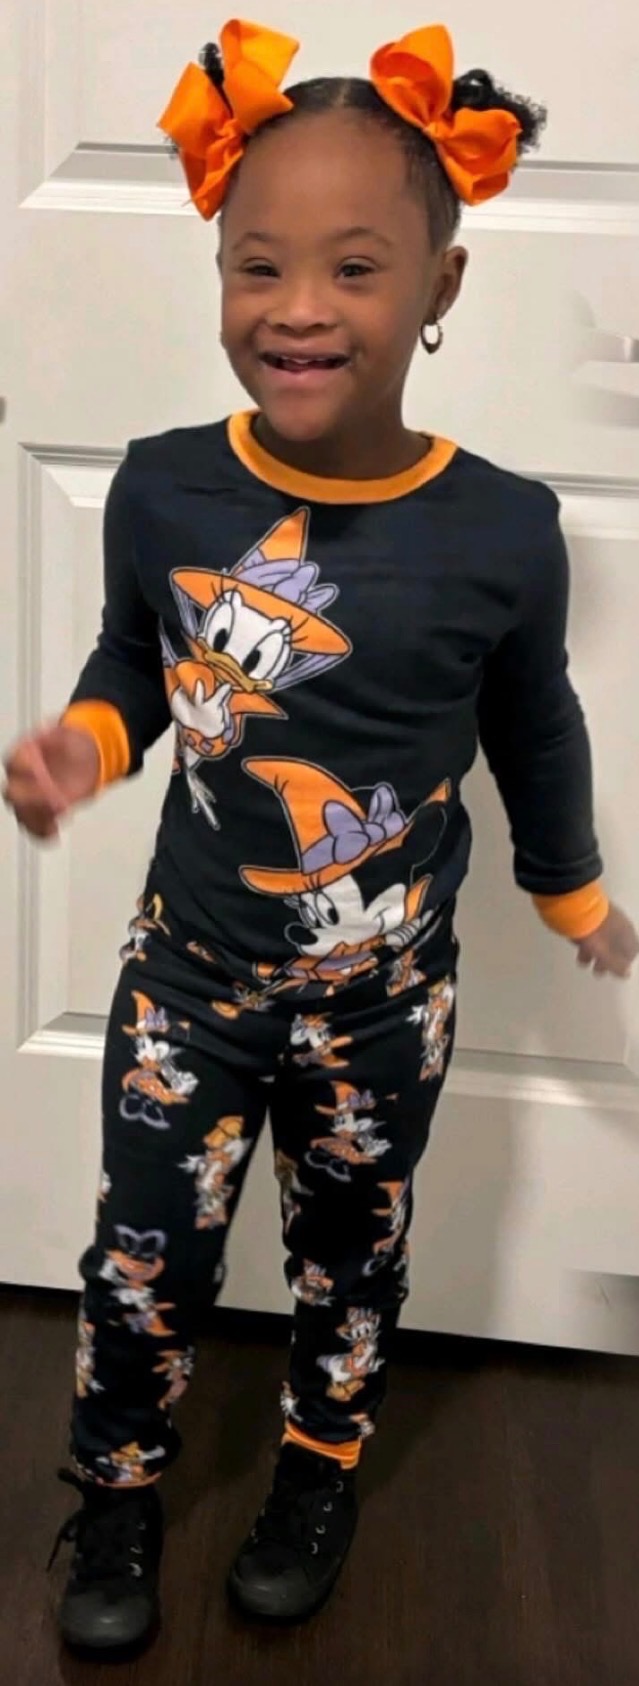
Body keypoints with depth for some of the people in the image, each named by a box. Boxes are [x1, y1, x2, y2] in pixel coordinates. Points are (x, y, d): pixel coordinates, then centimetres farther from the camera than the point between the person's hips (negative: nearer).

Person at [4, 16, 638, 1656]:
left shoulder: (502, 533, -19)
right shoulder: (162, 490, -16)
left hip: (384, 996, 0)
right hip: (189, 969, 1)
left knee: (351, 1245, 22)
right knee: (147, 1256, 13)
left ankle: (321, 1470, 51)